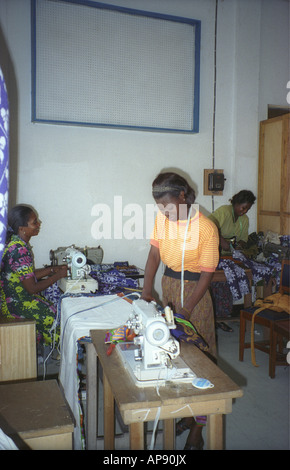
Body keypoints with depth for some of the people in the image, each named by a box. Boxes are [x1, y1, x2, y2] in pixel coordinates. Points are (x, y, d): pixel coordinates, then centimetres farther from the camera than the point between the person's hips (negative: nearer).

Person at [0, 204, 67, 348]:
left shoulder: (17, 242, 3)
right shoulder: (20, 250, -26)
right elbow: (32, 288, -23)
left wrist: (52, 269, 4)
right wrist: (58, 275, -13)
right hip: (15, 303, -9)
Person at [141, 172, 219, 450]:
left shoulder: (205, 228, -20)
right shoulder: (162, 218, -4)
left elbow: (206, 274, -17)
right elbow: (154, 254, -3)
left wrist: (186, 311, -21)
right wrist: (146, 291, -14)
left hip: (194, 290, -6)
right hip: (168, 284, 6)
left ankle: (198, 426, 20)